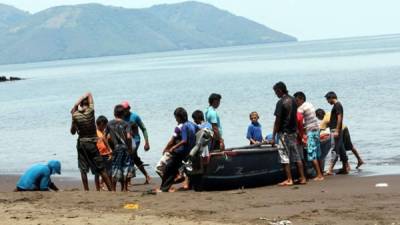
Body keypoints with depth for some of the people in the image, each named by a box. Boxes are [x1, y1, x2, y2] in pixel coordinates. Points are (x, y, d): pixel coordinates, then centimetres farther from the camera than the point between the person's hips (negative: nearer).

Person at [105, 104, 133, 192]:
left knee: (115, 168, 8)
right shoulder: (126, 124, -6)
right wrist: (130, 148, -8)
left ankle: (113, 188, 9)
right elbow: (128, 136, -16)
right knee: (126, 168, 5)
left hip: (115, 148, 3)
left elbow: (107, 137, 4)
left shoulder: (109, 124, 4)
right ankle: (125, 188, 4)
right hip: (125, 148, -3)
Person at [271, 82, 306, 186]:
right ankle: (302, 178, 12)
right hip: (293, 131, 7)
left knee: (285, 156, -2)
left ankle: (289, 180, -2)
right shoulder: (293, 100, 8)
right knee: (296, 155, 11)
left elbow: (277, 121, -16)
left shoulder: (281, 102, -15)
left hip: (284, 133, -7)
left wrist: (273, 137, -12)